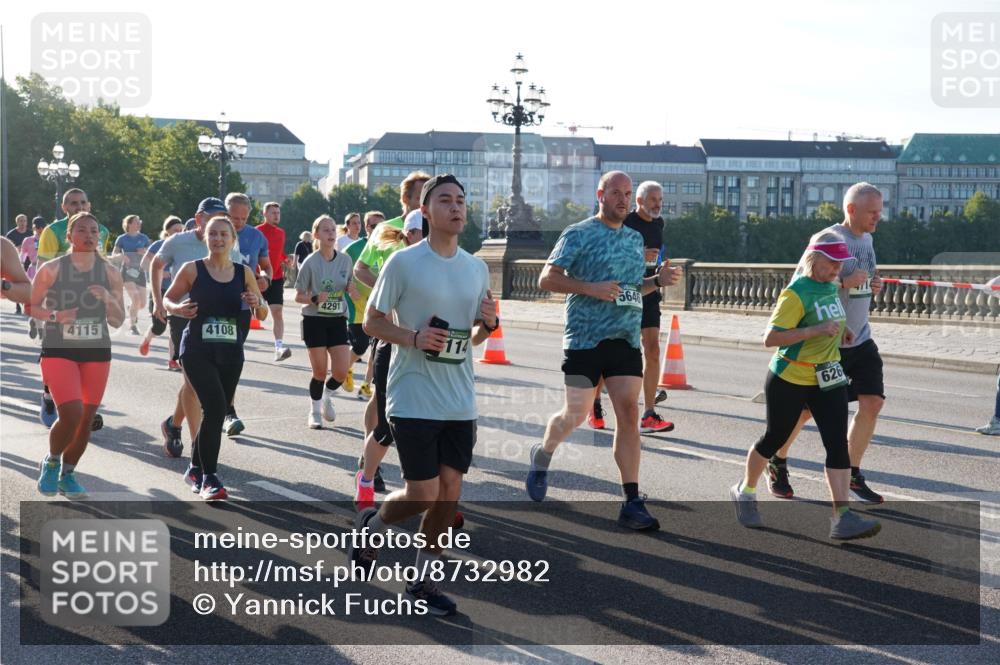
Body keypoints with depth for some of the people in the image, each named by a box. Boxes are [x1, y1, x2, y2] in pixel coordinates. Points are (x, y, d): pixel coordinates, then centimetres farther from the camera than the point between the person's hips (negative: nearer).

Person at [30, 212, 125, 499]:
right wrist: (55, 316, -18)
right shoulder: (51, 269, -7)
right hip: (59, 351, -4)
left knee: (86, 419, 6)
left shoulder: (110, 273, 1)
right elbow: (31, 306, 1)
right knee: (71, 413, -18)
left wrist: (108, 299, -15)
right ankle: (51, 462, 11)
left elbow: (118, 321, 4)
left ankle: (67, 475, 26)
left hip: (97, 353, 4)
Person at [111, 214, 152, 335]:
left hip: (140, 271, 3)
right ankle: (132, 325, -5)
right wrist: (121, 256, -21)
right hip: (127, 271, -3)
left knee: (142, 302, 0)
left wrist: (145, 252, -10)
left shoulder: (144, 238, 8)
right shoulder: (122, 239, 1)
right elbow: (114, 254, 1)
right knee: (135, 298, -19)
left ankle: (131, 308, 36)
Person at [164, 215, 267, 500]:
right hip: (197, 350, -4)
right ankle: (209, 477, -11)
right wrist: (178, 309, -13)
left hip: (231, 352, 4)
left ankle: (196, 469, 33)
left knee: (217, 411, 11)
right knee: (215, 406, -20)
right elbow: (168, 299, 8)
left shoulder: (244, 273, 6)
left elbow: (263, 314, 11)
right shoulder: (192, 269, -2)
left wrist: (257, 304, -11)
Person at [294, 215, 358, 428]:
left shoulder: (345, 260, 2)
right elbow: (298, 296, -4)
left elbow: (350, 288, 16)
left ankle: (327, 397, 26)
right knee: (320, 372, 0)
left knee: (342, 372, -5)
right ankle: (315, 412, 21)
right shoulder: (310, 262, -8)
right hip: (315, 320, -3)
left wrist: (352, 290, -8)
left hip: (338, 320, 3)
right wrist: (315, 299, -23)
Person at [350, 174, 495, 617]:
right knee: (423, 494, -6)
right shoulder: (404, 263, -7)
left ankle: (422, 581, 20)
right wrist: (414, 338, -19)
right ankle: (372, 525, 26)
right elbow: (372, 322, -2)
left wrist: (488, 324, -4)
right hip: (413, 400, -5)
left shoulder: (477, 268, 10)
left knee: (449, 492, 5)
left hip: (460, 402, 5)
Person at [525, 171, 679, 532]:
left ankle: (632, 503, -5)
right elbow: (547, 278, -8)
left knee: (628, 412, -5)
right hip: (585, 339, -4)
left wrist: (657, 280, 6)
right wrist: (591, 288, -20)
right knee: (576, 414, 2)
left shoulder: (635, 238, 17)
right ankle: (542, 454, 35)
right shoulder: (579, 234, -2)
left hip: (626, 340, 5)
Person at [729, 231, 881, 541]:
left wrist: (841, 327, 10)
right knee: (774, 439, 10)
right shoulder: (795, 293, -19)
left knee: (838, 443, -7)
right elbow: (771, 338, -25)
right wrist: (817, 330, -29)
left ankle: (842, 518, -11)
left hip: (828, 379, 6)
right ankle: (745, 492, 35)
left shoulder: (830, 287, 6)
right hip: (789, 379, -6)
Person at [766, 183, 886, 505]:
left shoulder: (866, 239, 10)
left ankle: (852, 475, 10)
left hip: (860, 340, 7)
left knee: (872, 403, -2)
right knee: (805, 409, 3)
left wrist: (873, 287, 1)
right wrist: (845, 283, -26)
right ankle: (777, 464, 25)